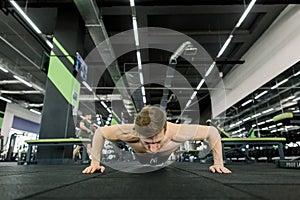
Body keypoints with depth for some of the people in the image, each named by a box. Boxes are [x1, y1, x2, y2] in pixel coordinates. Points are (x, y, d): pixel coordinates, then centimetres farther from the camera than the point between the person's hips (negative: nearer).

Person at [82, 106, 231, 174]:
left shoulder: (177, 132, -48)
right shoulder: (129, 132, -45)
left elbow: (212, 132, -32)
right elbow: (100, 132, -26)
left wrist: (218, 164, -25)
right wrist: (95, 163, -22)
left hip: (168, 161, 1)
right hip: (138, 161, 0)